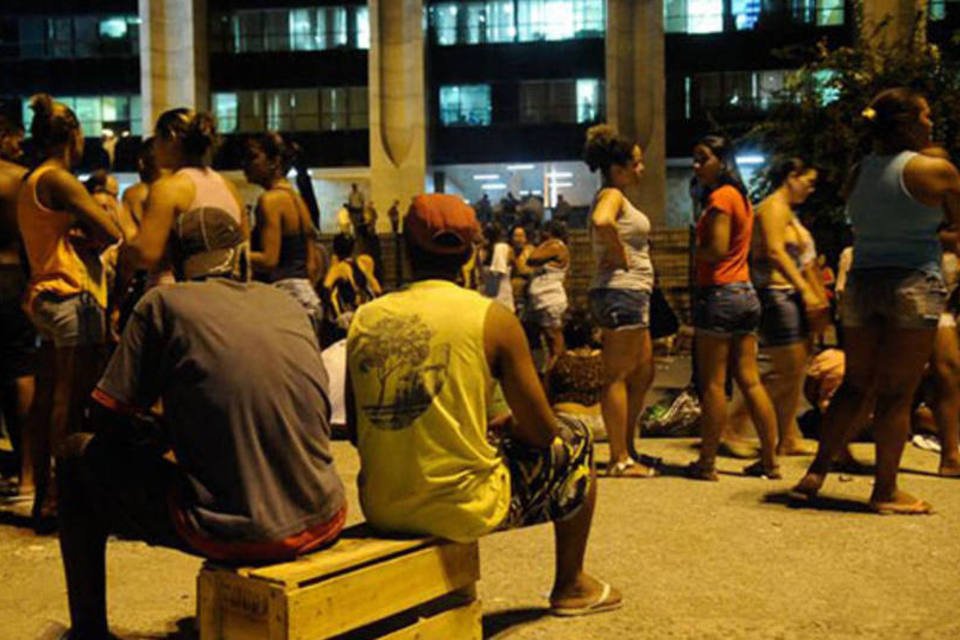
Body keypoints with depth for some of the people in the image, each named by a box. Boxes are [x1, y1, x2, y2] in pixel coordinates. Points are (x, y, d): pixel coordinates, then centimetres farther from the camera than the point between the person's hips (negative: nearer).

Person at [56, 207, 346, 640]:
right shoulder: (288, 306, 11)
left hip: (233, 534, -4)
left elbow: (105, 419, 0)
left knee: (78, 457, 17)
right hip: (323, 524, 5)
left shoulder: (165, 303, -1)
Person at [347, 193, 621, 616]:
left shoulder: (364, 320, 0)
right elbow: (542, 432, -4)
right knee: (574, 441, 20)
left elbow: (356, 432, 9)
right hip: (464, 510, -4)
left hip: (380, 510, 5)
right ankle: (570, 587, 35)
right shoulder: (492, 319, -10)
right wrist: (510, 431, 19)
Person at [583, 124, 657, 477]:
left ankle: (628, 450, 23)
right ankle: (620, 460, 0)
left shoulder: (618, 197, 20)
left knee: (643, 374, 15)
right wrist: (621, 256, -21)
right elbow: (601, 222, -34)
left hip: (632, 294, 11)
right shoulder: (611, 195, -11)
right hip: (621, 292, -11)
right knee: (618, 376, -6)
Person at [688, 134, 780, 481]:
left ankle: (706, 463, 2)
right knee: (750, 381, 9)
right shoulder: (740, 196, 18)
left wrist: (695, 251, -1)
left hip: (720, 293, -9)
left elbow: (717, 248, -18)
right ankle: (770, 461, 13)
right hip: (745, 293, 9)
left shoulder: (720, 196, -10)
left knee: (712, 383, -4)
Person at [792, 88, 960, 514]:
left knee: (855, 386, 14)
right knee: (897, 394, 1)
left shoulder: (858, 172, 9)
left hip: (861, 282, 6)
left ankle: (816, 474, 13)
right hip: (913, 285, -5)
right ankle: (885, 492, 8)